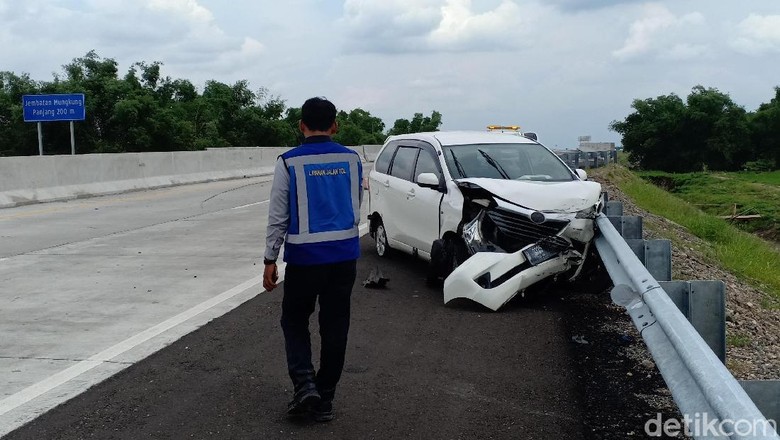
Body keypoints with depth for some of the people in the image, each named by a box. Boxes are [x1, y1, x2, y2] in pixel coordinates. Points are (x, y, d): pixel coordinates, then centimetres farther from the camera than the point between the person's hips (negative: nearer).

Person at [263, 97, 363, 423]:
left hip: (304, 256, -3)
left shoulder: (289, 163, -7)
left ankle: (304, 384, -3)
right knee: (335, 327, 10)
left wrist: (270, 260, 1)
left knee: (294, 320, 15)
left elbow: (278, 216, -6)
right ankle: (324, 401, 16)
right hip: (344, 255, 3)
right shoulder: (351, 160, 3)